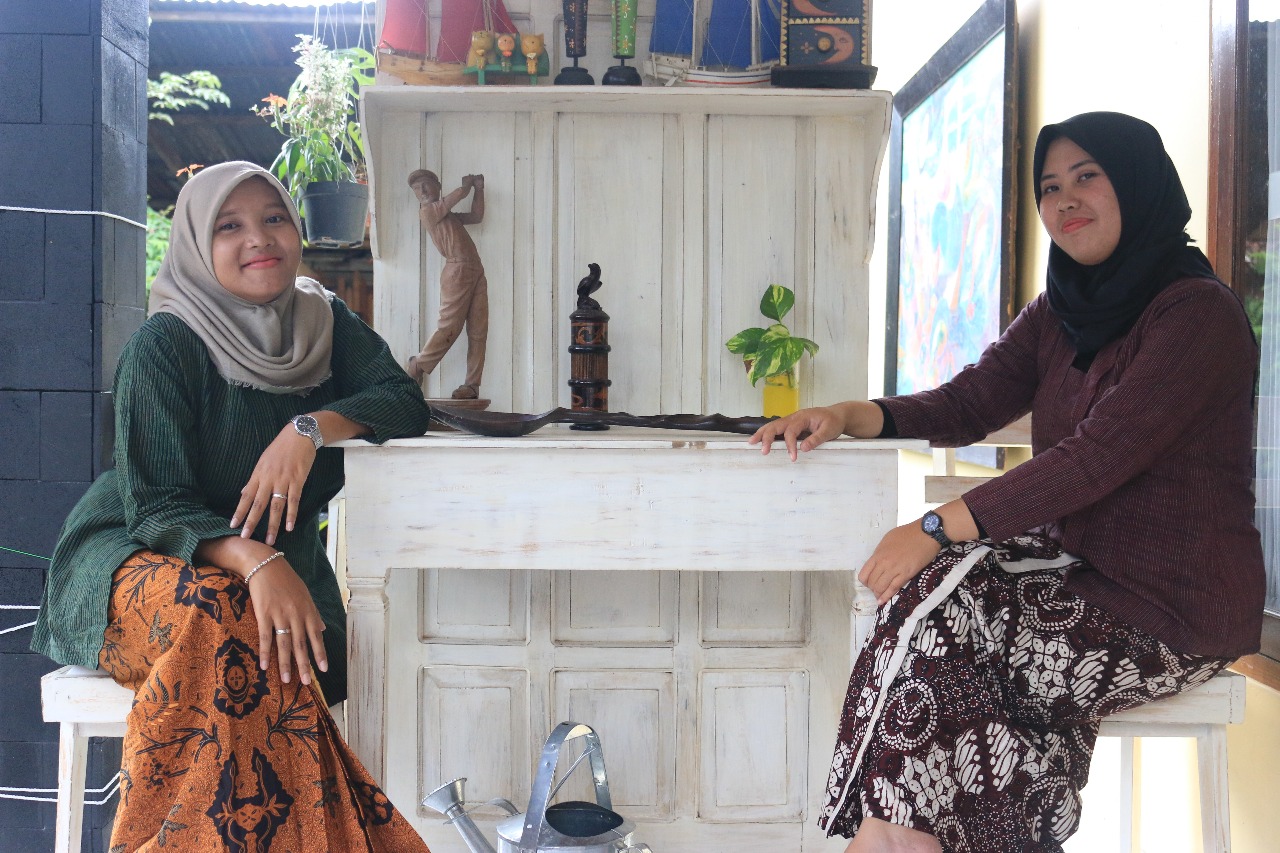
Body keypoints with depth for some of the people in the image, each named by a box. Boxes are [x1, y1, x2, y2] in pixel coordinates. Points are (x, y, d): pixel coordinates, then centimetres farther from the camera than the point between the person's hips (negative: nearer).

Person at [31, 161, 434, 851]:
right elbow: (156, 503, -19)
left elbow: (406, 402, -8)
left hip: (283, 564, 4)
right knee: (218, 610, -38)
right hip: (138, 556, -3)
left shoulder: (326, 322, 3)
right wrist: (256, 563, -38)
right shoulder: (163, 346, -13)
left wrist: (310, 428, -26)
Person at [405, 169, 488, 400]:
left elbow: (476, 216, 27)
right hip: (457, 271, -8)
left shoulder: (446, 214, 24)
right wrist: (468, 182, 19)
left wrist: (479, 189, 24)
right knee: (449, 327, -10)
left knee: (478, 331, -1)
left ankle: (472, 384, -2)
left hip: (475, 272, 8)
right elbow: (461, 193, -2)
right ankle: (418, 367, 9)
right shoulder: (428, 211, -2)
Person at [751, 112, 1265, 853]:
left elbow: (1097, 455, -24)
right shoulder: (1064, 311, 13)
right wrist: (845, 417, -9)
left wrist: (936, 529, -27)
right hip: (1086, 567, 7)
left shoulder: (1199, 313, -14)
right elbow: (965, 407, 9)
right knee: (930, 598, -20)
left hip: (1175, 610, -7)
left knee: (935, 627, -22)